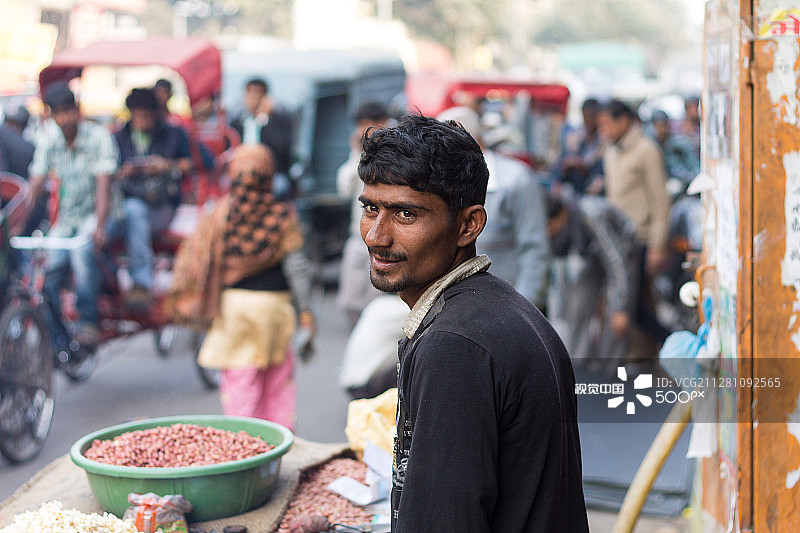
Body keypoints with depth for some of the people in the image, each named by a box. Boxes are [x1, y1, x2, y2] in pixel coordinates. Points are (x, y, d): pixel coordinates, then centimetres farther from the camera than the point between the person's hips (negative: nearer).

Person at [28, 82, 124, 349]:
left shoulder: (99, 136, -13)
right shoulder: (47, 139, -2)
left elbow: (104, 183, -22)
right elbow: (36, 184, -8)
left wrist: (99, 226, -36)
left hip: (104, 214, -4)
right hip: (67, 218, 4)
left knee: (82, 249, -35)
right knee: (48, 271, -14)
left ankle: (89, 320, -22)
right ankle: (59, 343, 2)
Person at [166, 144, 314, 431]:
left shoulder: (222, 212, -4)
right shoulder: (283, 214, -4)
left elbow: (197, 255, -1)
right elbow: (296, 264, -4)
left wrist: (183, 296, 10)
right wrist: (305, 310, 1)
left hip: (233, 301, -1)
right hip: (276, 302, 1)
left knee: (240, 380, 6)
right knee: (278, 381, 14)